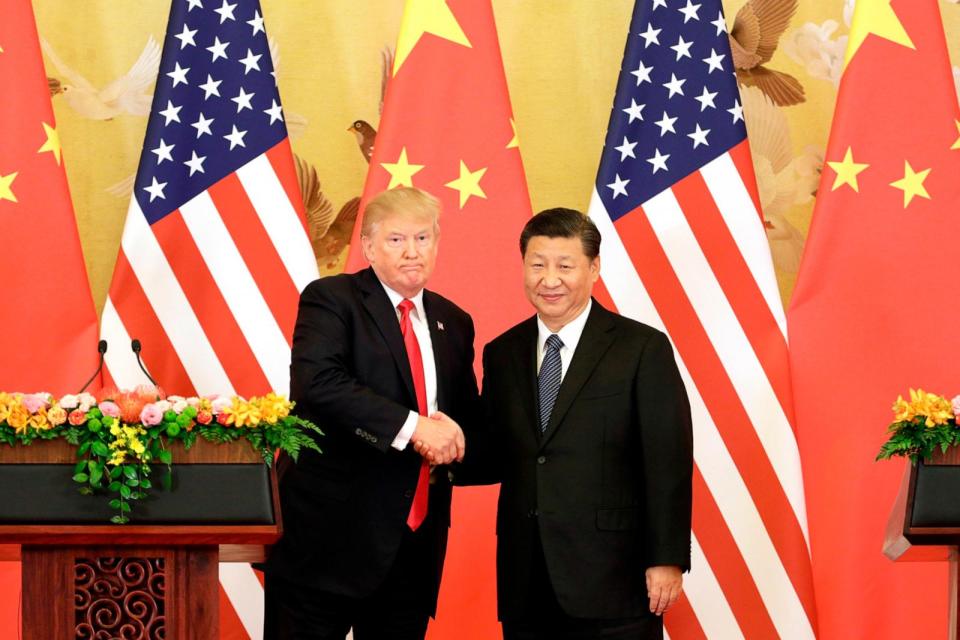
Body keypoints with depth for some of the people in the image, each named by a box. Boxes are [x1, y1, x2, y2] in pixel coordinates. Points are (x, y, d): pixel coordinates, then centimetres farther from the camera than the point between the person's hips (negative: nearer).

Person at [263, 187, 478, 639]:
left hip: (415, 543, 6)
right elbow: (316, 381, -21)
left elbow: (467, 415, 24)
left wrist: (450, 440, -2)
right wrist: (411, 426, -25)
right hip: (330, 535, -6)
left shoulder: (454, 324, 15)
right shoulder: (330, 299, -4)